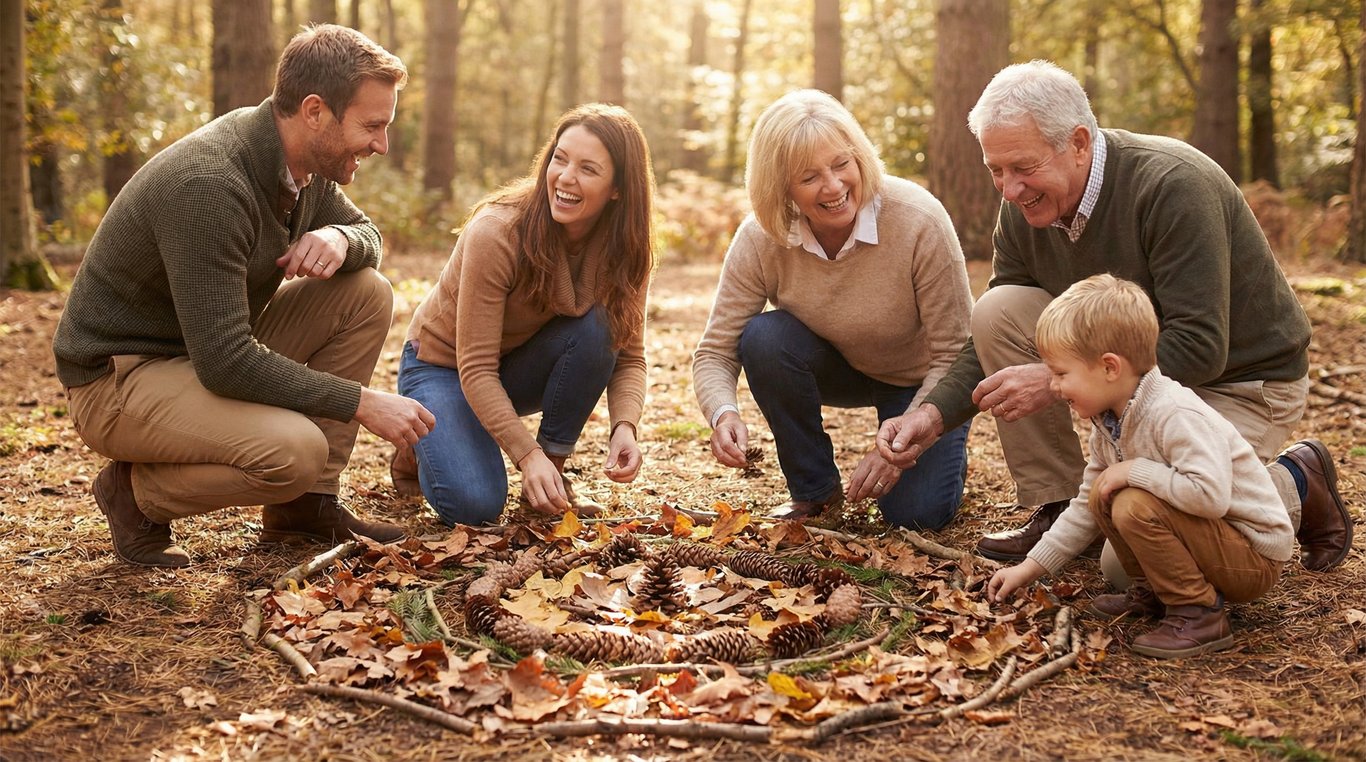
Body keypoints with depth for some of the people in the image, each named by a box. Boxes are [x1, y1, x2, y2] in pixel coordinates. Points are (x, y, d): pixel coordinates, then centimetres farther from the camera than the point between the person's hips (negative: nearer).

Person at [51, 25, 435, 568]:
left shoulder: (306, 163, -4)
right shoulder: (208, 185, -31)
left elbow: (368, 233, 12)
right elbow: (225, 362, -32)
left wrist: (338, 238, -14)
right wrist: (360, 402, -26)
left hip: (216, 348, 9)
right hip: (118, 376, -9)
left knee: (366, 293, -6)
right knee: (295, 450, -32)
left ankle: (304, 506, 1)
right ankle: (137, 493, -2)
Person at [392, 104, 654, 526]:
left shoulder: (622, 250, -16)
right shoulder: (497, 233, -30)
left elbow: (629, 357, -13)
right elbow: (476, 368, -31)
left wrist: (624, 426, -34)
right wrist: (527, 454, -41)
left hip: (522, 368, 4)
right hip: (443, 365, -4)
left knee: (596, 327, -28)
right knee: (474, 503, -27)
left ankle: (553, 475, -11)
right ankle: (422, 447, 8)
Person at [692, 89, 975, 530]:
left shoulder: (919, 221, -31)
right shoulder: (760, 240, -24)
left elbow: (956, 355, -25)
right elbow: (715, 352, -19)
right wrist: (724, 415, -41)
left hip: (921, 380, -2)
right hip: (838, 369, 3)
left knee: (915, 514, -19)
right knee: (763, 338, -28)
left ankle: (945, 452, 19)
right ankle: (815, 493, -7)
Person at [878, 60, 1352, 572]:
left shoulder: (1173, 185, -28)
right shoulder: (1023, 209, -8)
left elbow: (1200, 350, -31)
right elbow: (996, 337, -1)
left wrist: (1057, 380, -35)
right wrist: (935, 414, -19)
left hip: (1240, 384, -6)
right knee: (997, 311, -15)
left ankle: (1296, 484, 5)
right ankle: (1059, 509, -4)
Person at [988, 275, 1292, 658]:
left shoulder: (1175, 414, -27)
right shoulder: (1109, 421, 3)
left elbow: (1210, 495, -39)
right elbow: (1084, 507, 14)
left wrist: (1135, 471, -28)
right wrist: (1030, 567, 10)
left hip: (1255, 558, -9)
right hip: (1210, 539, 9)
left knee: (1135, 507, -27)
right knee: (1102, 495, 2)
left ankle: (1199, 615, -14)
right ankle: (1155, 590, 14)